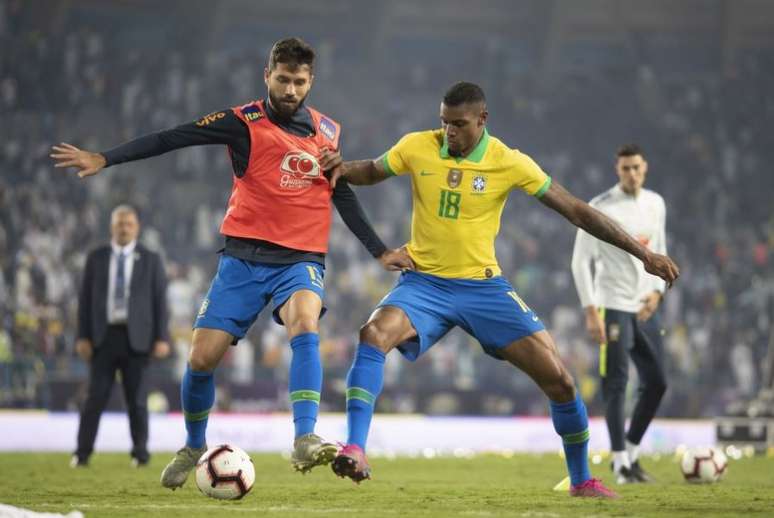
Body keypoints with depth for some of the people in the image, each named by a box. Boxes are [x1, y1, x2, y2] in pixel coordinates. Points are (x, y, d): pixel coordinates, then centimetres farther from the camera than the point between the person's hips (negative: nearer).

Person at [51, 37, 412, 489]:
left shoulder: (328, 132, 6)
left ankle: (305, 441, -35)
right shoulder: (245, 123, -4)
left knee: (306, 328, -31)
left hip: (301, 259, 1)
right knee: (202, 358, -3)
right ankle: (194, 447, 23)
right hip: (245, 257, -1)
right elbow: (171, 139, -9)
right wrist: (104, 159, -17)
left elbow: (344, 196, 18)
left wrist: (381, 251, 17)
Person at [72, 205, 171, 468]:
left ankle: (140, 453, 11)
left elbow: (160, 300, 2)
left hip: (136, 337, -1)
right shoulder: (96, 258, 8)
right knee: (96, 397, -3)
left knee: (137, 399, 2)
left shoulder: (150, 260, 5)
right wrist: (83, 337, 0)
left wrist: (162, 338, -6)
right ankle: (82, 453, -2)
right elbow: (85, 298, 7)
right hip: (104, 335, 1)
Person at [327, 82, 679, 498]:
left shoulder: (510, 163, -9)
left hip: (484, 286, 0)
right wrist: (342, 169, -10)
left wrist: (641, 252, -7)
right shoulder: (416, 147, -5)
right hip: (424, 281, 0)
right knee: (373, 335, -31)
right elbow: (373, 172, 15)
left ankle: (582, 480, 14)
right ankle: (354, 451, -31)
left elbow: (576, 211, -5)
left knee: (558, 378, -6)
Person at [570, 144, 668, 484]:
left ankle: (631, 452, 21)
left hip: (645, 307, 6)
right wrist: (590, 312, -15)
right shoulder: (601, 208, -9)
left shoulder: (656, 205, 9)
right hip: (613, 306, -6)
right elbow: (580, 261, -9)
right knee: (617, 385, -9)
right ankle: (620, 462, -3)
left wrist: (657, 291, 0)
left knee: (656, 382, 6)